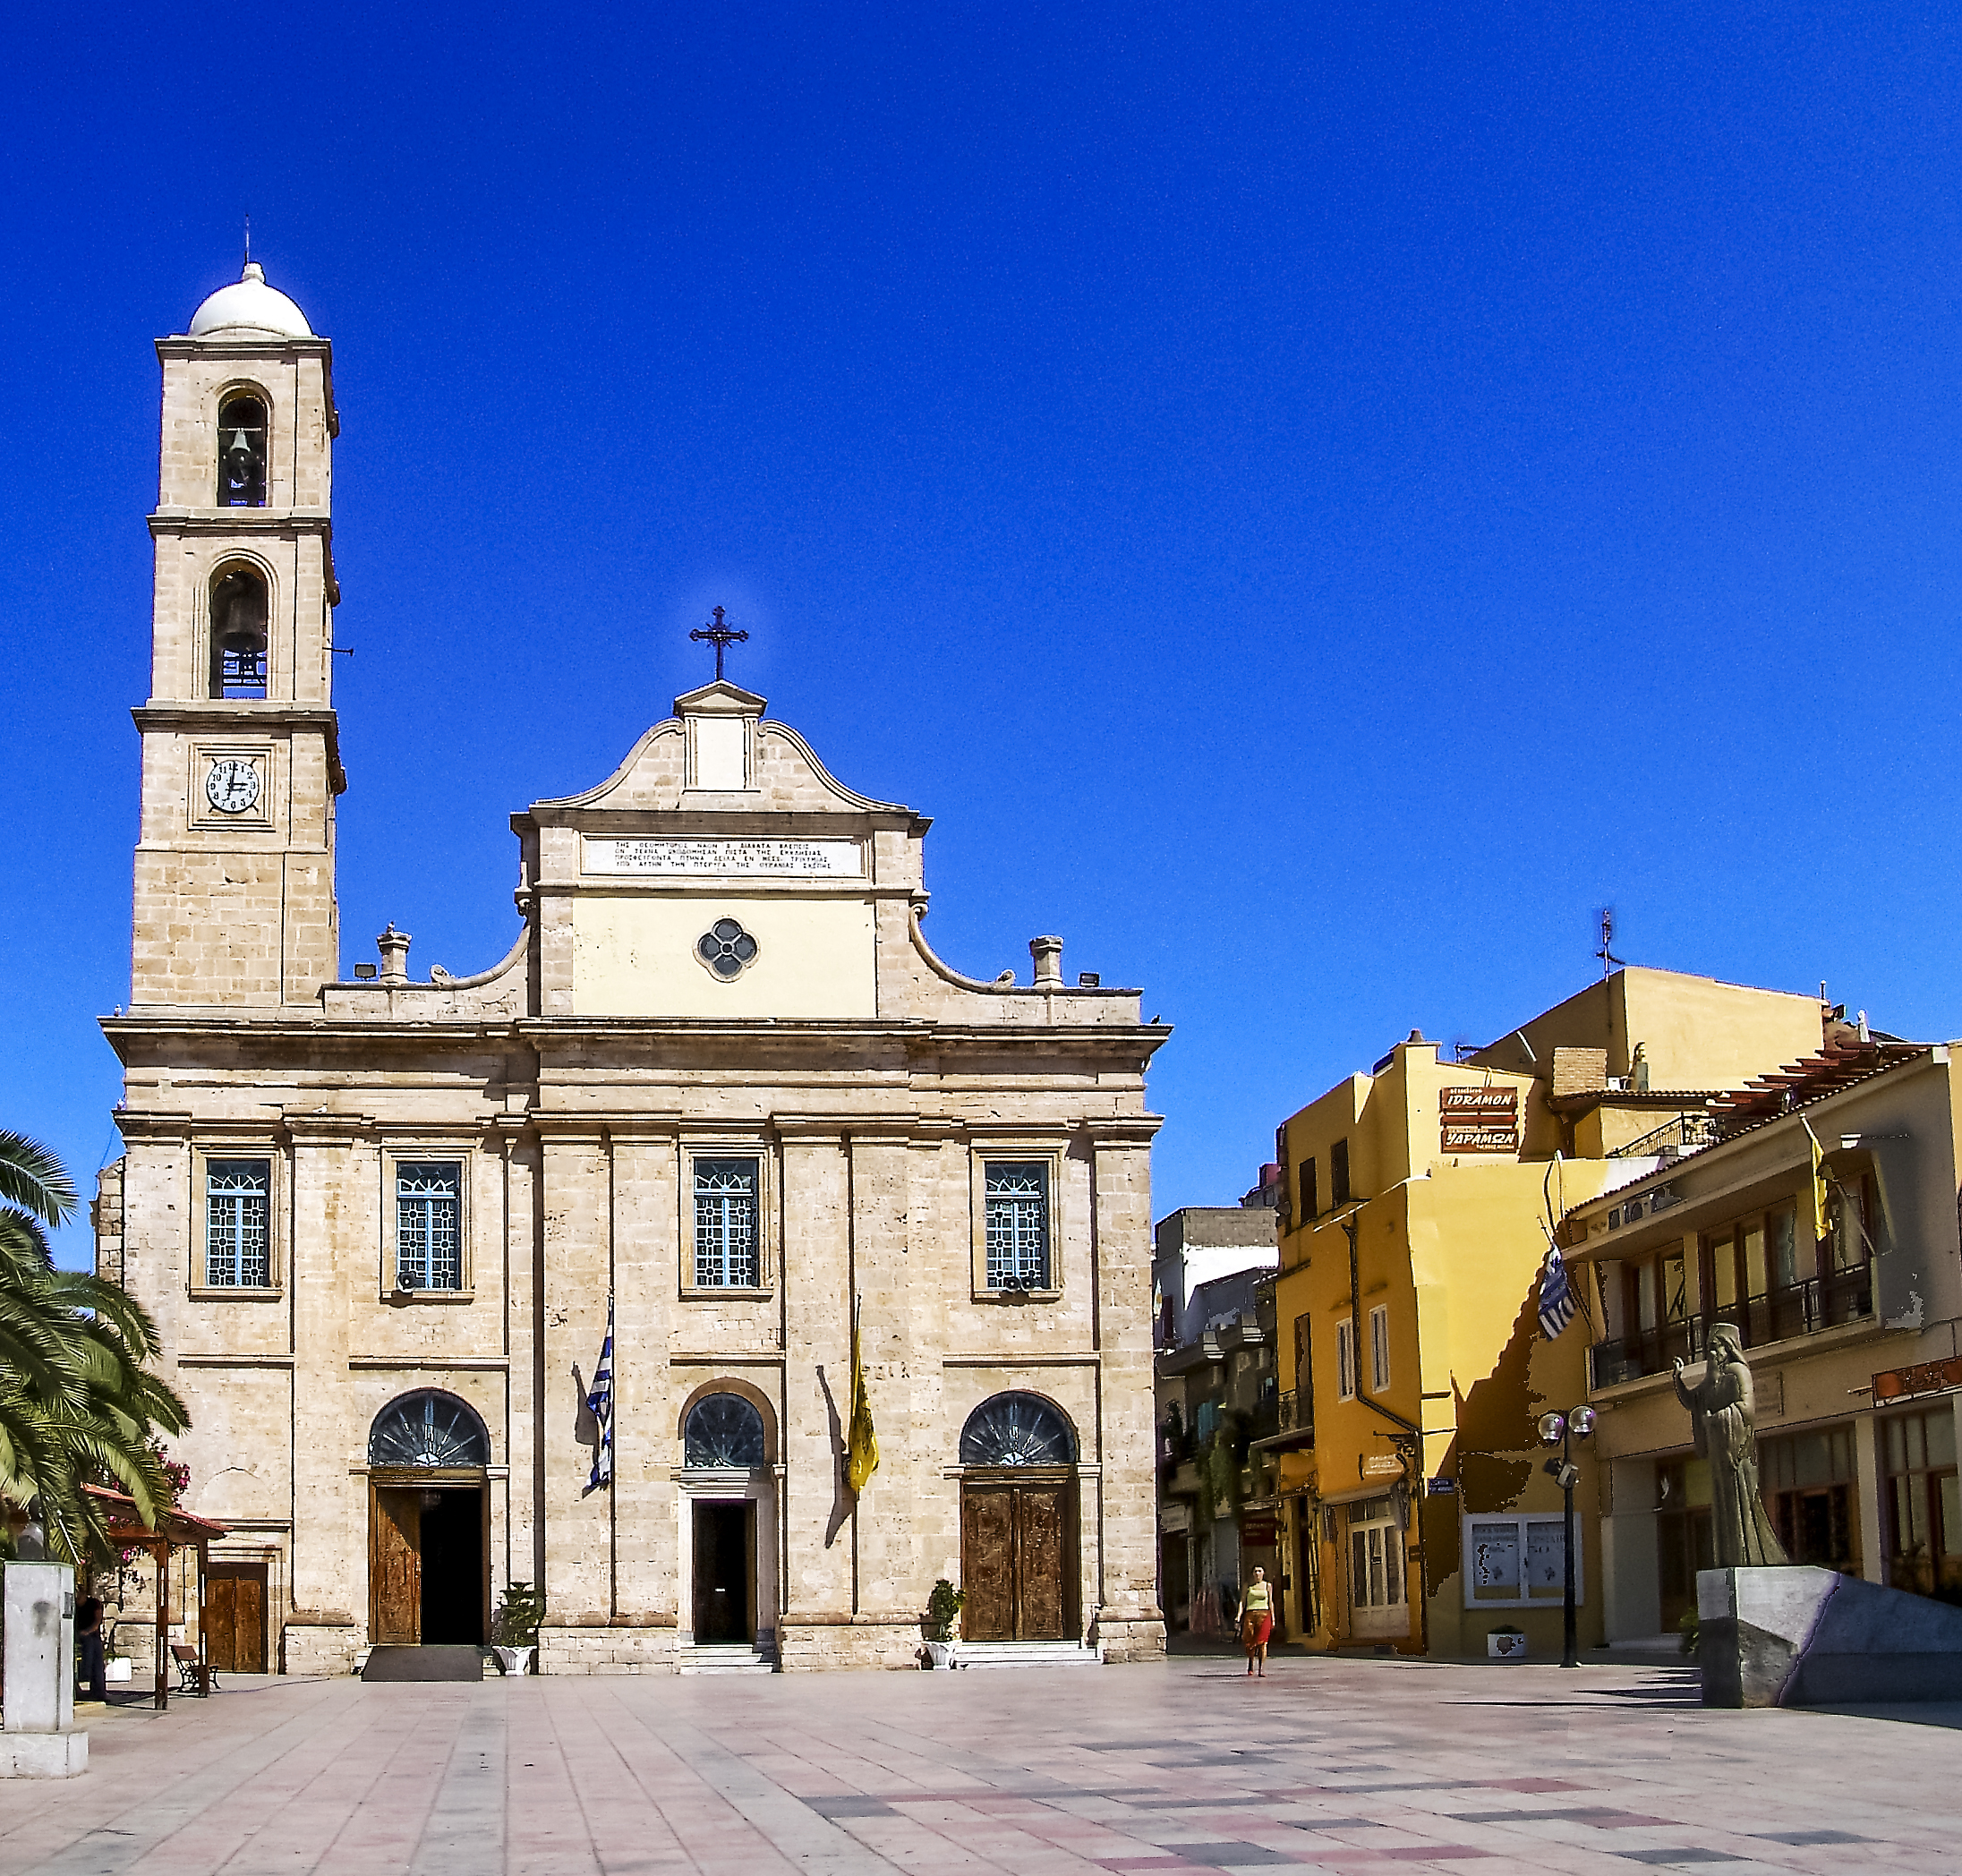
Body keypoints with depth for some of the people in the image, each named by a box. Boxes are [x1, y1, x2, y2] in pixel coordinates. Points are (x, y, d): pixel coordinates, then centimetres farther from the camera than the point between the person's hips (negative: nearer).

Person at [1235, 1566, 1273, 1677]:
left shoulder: (1267, 1586, 12)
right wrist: (1239, 1615, -7)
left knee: (1262, 1642, -13)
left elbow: (1270, 1603, 15)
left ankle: (1262, 1670, -15)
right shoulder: (1247, 1586, 10)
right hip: (1250, 1615, 1)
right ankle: (1250, 1665, 24)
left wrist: (1273, 1618, 11)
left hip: (1264, 1615, -1)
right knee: (1249, 1642, -2)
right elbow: (1242, 1601, 6)